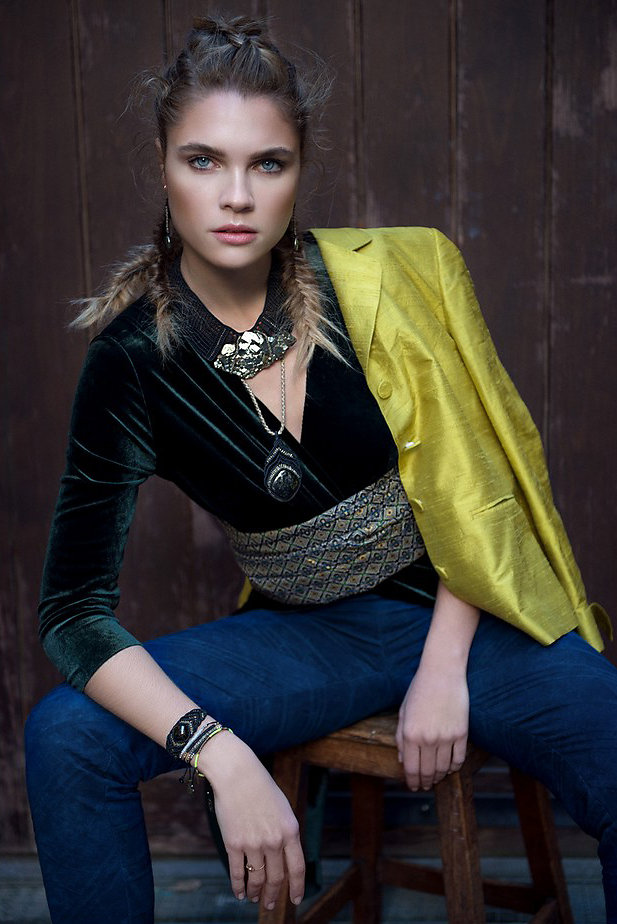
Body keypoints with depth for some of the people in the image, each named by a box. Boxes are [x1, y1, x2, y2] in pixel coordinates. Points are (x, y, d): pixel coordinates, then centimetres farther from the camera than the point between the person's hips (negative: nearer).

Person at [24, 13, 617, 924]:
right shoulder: (132, 360, -11)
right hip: (307, 636, 1)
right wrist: (224, 755, -24)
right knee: (63, 738, -20)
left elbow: (470, 473, -3)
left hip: (458, 614, 0)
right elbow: (73, 605, -12)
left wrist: (445, 669, -10)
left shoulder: (377, 278, -11)